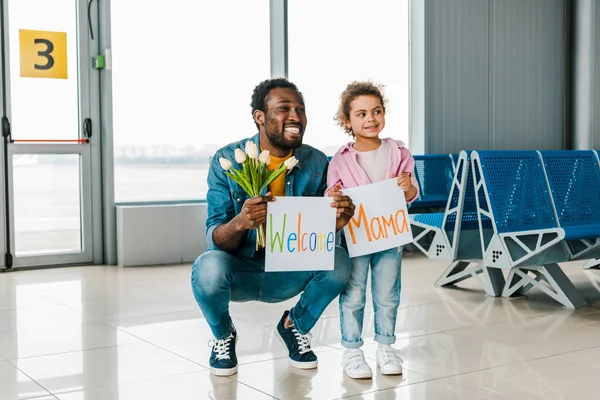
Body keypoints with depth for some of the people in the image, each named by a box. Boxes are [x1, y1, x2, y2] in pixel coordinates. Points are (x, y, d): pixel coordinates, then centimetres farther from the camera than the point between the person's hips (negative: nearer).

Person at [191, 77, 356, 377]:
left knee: (338, 261, -26)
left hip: (288, 274, 2)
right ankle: (223, 335, 2)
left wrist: (335, 223, -27)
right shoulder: (227, 160, -14)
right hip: (239, 270, -2)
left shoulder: (317, 163, -7)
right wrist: (240, 222, -42)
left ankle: (295, 324, 6)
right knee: (209, 267, -35)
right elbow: (216, 240, -18)